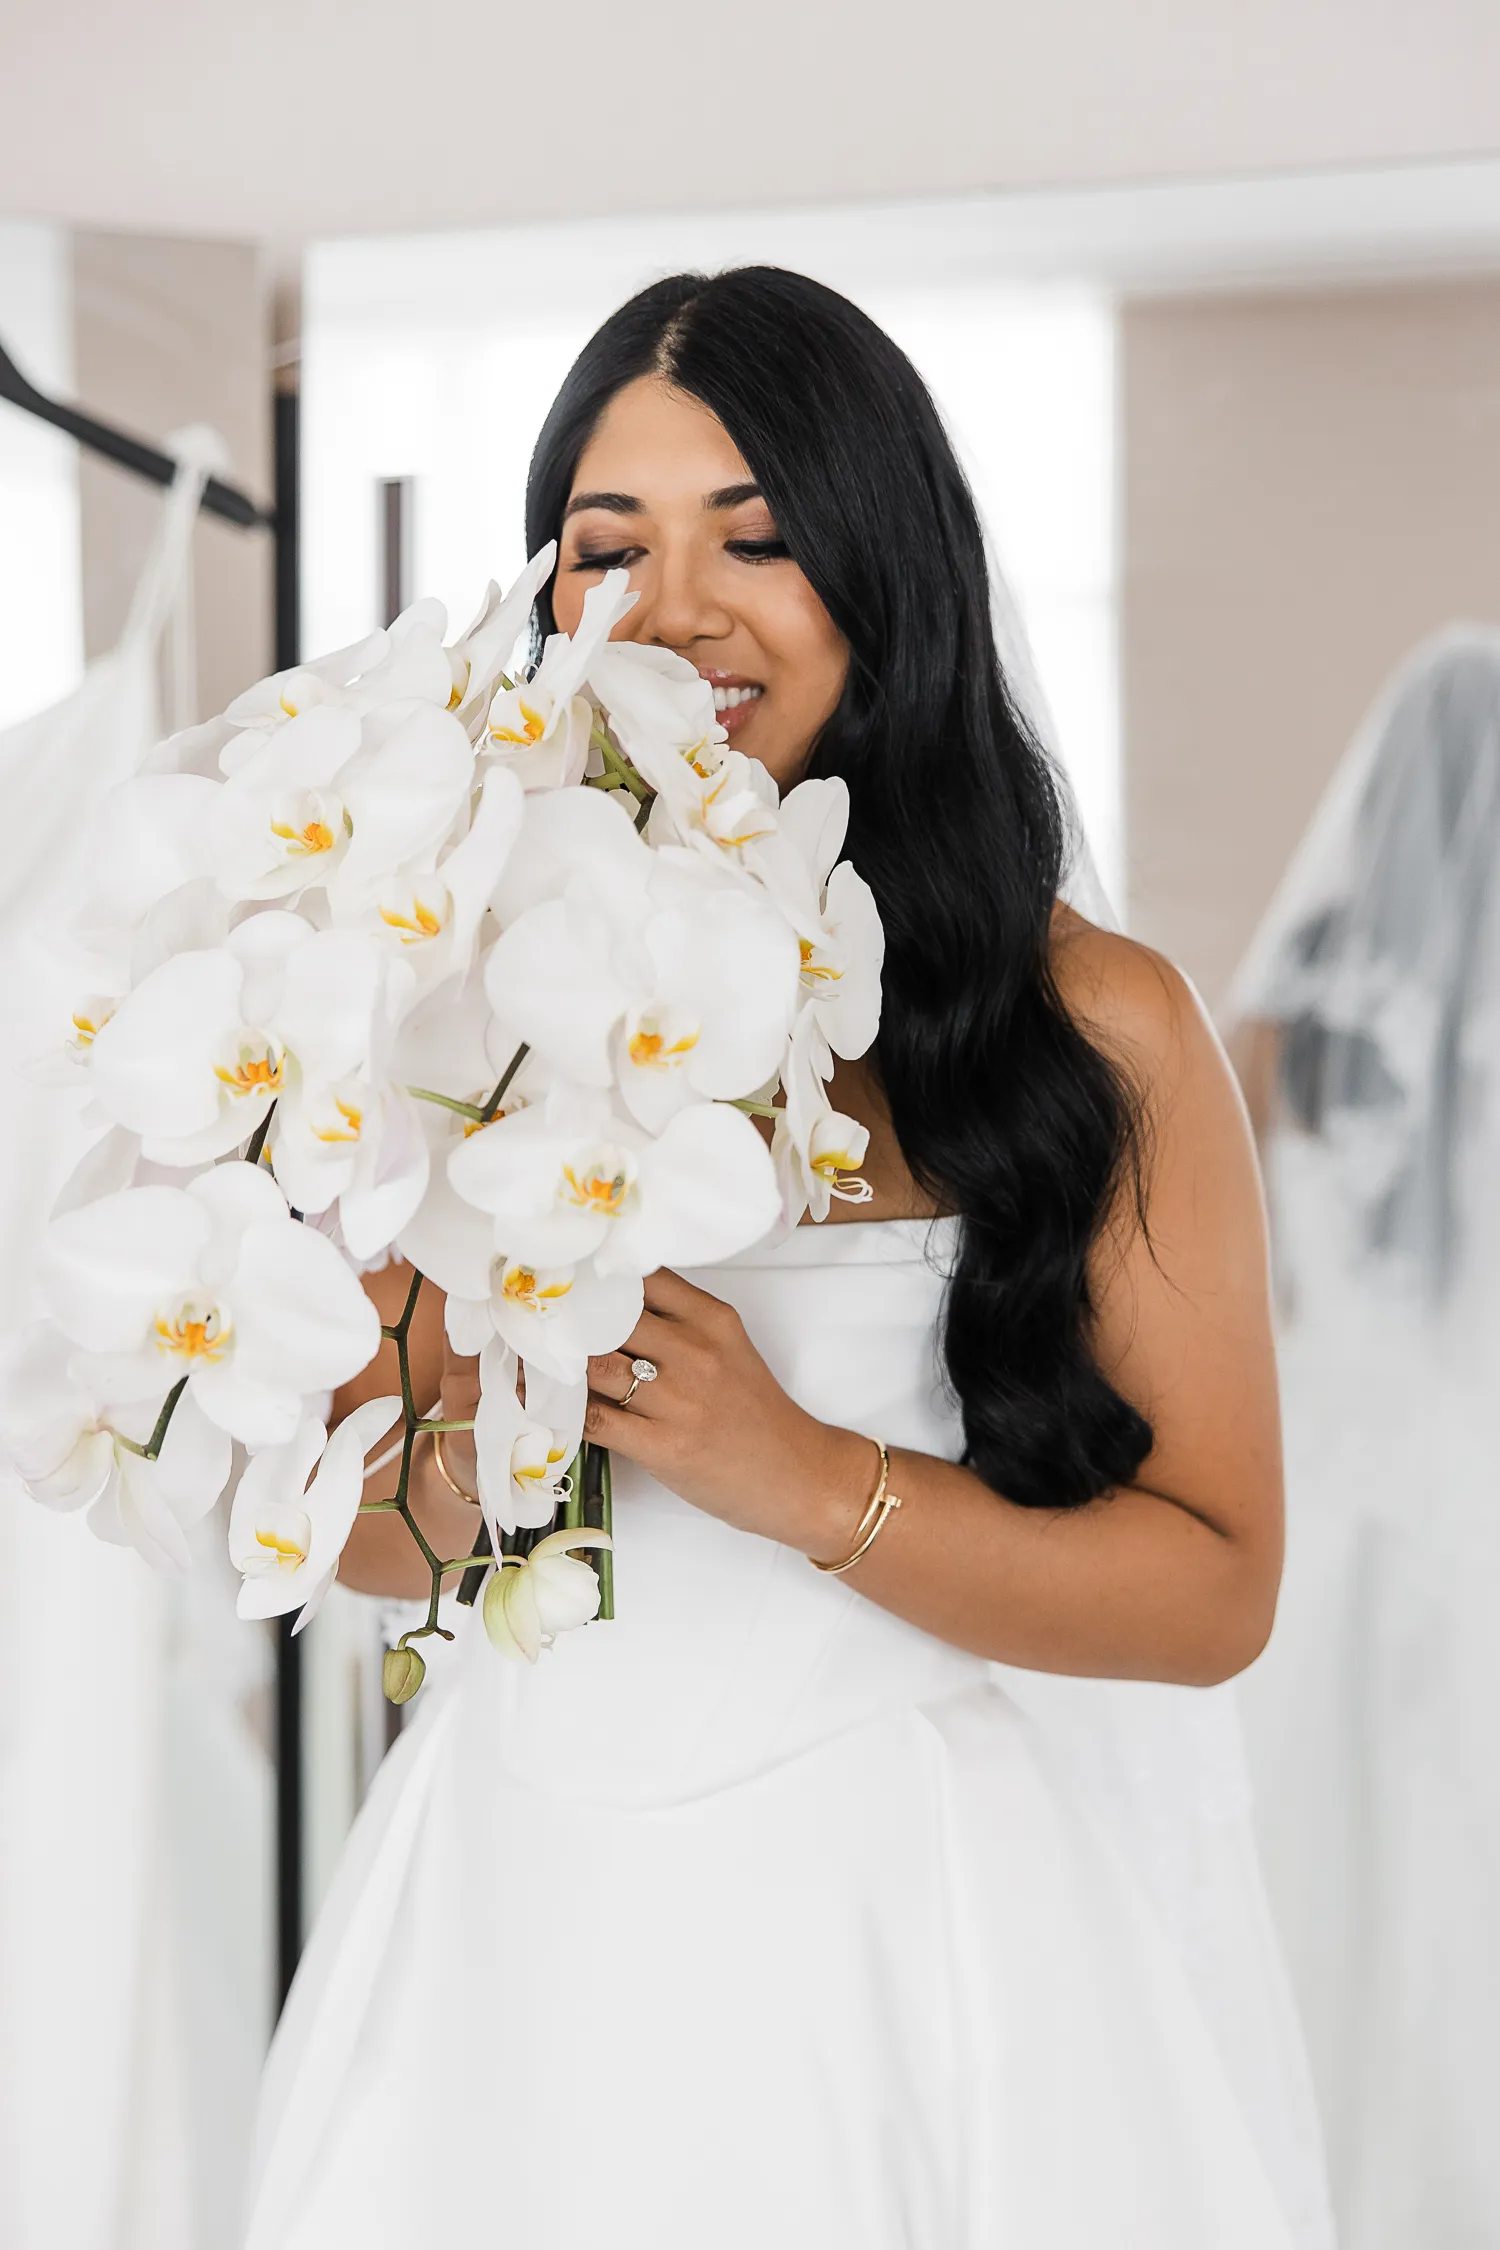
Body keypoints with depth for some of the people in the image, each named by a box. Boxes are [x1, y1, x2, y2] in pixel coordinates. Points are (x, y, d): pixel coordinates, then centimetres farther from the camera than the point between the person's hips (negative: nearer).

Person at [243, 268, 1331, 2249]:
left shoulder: (1097, 1025, -7)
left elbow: (1210, 1588, -10)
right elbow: (366, 1533, 4)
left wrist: (807, 1481, -22)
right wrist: (472, 1426, -18)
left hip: (946, 1916, -2)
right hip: (549, 1925, 2)